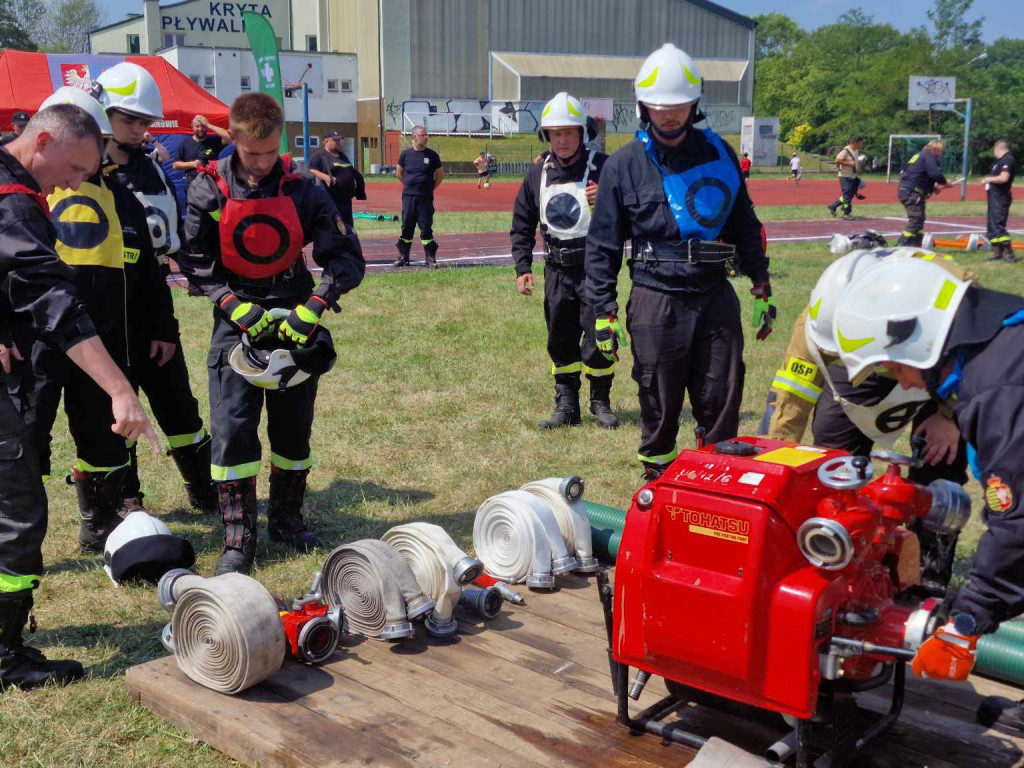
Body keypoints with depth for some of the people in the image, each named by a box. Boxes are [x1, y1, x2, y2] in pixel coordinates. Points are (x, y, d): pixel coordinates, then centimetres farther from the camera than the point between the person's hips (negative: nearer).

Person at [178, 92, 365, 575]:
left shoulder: (301, 189, -5)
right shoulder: (210, 189, -6)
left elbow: (347, 257, -5)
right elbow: (195, 261, -3)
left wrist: (314, 307, -18)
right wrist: (236, 306, -17)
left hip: (294, 320, 2)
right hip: (238, 319, -1)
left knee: (294, 427, 9)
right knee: (232, 429, -8)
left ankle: (286, 519, 27)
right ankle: (238, 539, 1)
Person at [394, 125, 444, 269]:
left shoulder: (432, 155, 1)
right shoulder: (405, 154, 3)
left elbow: (440, 175, 10)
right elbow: (399, 173, 16)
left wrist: (430, 188, 6)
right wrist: (409, 186, 11)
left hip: (425, 198, -1)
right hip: (408, 197, 1)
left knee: (426, 228, -2)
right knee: (406, 227, 7)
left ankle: (430, 259, 2)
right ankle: (403, 257, 15)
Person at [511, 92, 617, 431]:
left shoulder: (604, 167, -5)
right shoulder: (537, 175, 8)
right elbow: (522, 226, 14)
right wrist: (522, 267, 5)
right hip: (557, 272, 4)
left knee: (597, 341, -4)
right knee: (560, 341, 9)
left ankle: (601, 403, 16)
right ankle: (566, 406, 20)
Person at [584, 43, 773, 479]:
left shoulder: (719, 154, 9)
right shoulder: (624, 165, 0)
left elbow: (745, 225, 17)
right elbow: (602, 245, 2)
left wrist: (762, 289, 14)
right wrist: (603, 314, -2)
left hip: (716, 296, 3)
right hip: (656, 300, -2)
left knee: (722, 403, 7)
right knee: (659, 406, 6)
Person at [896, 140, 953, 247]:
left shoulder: (921, 155, 24)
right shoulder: (929, 156, -7)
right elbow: (935, 173, -20)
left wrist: (933, 187, 19)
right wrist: (944, 182, -3)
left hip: (906, 190, 11)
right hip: (912, 192, -11)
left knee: (919, 221, 17)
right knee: (916, 220, -15)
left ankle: (915, 246, 22)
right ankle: (901, 245, -21)